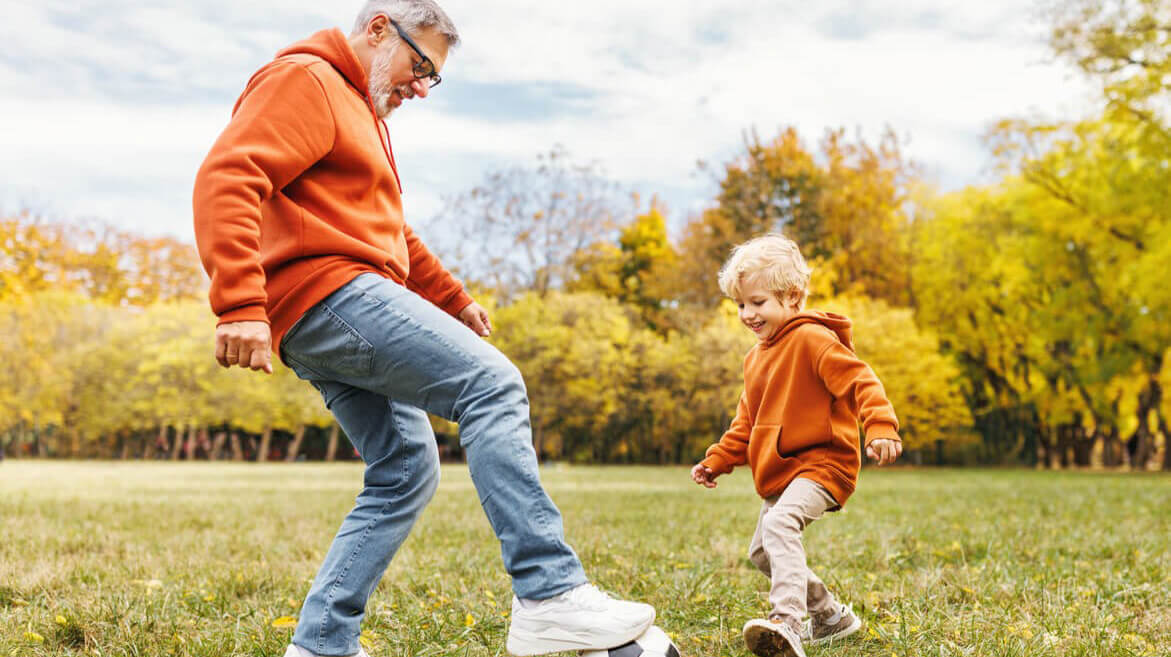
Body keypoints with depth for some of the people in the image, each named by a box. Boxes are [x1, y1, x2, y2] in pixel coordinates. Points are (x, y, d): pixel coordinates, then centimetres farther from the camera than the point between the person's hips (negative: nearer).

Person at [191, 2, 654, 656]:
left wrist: (453, 300, 30)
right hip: (329, 292, -11)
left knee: (407, 471, 8)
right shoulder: (303, 80, -3)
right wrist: (241, 305, -28)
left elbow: (390, 229, 36)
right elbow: (226, 179, -17)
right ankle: (550, 596, -23)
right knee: (493, 384, -18)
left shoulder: (363, 110, 29)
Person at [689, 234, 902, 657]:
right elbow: (747, 421, 24)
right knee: (762, 553, 17)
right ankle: (832, 618, 32)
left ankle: (788, 623, -43)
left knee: (780, 523, -34)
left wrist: (881, 429, -38)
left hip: (822, 463, -10)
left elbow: (860, 381, -23)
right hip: (779, 471, 10)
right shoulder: (757, 356, 15)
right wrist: (717, 460, 16)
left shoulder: (813, 340, -13)